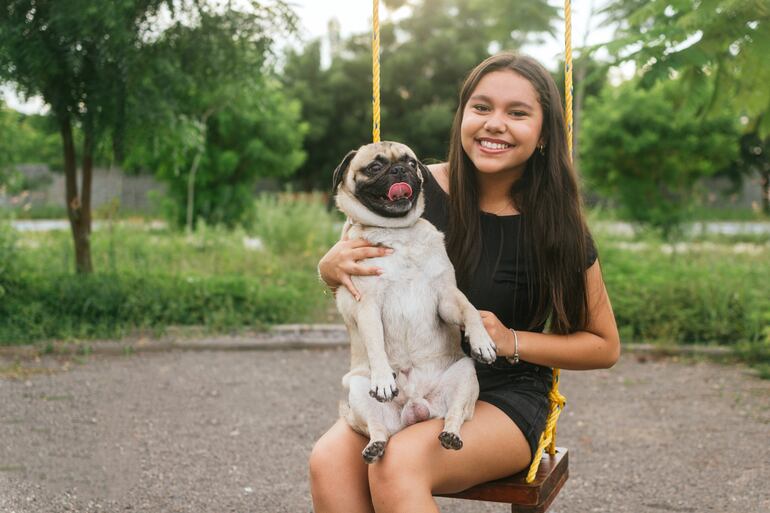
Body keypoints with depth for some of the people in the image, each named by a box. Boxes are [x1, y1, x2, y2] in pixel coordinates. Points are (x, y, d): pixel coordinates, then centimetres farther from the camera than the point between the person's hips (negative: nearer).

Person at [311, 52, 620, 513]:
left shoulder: (557, 226, -8)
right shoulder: (420, 189, -5)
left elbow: (606, 346, 3)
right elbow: (346, 258, 10)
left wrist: (513, 342, -13)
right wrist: (333, 266, -15)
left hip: (507, 397, -2)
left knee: (400, 462, -33)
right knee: (330, 461, -28)